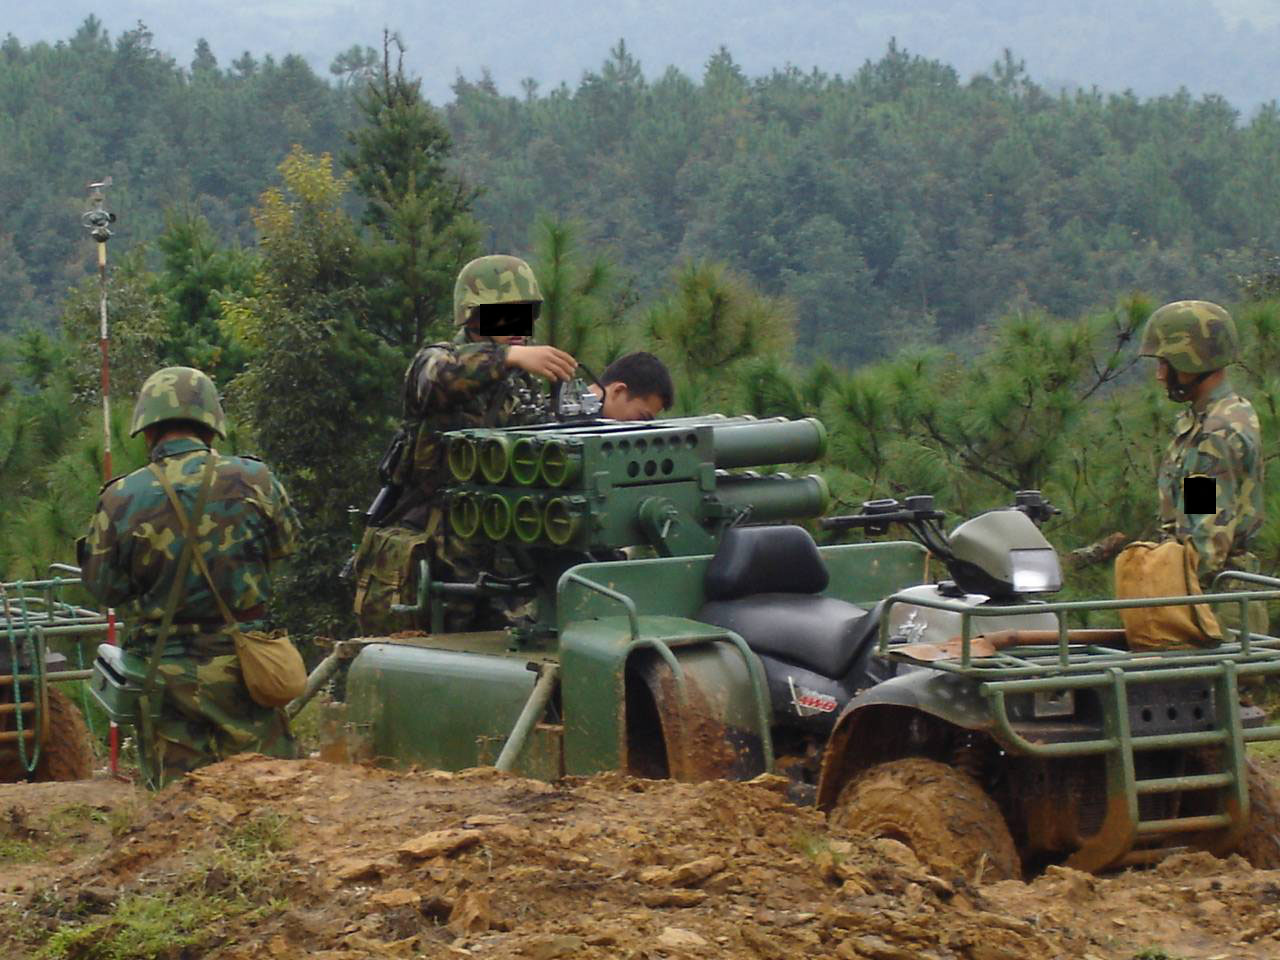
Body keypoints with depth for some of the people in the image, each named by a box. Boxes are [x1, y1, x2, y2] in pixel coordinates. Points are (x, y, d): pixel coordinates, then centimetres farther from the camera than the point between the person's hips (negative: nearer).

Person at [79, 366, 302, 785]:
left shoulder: (121, 499, -8)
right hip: (242, 667, 0)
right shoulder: (253, 480, -7)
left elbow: (102, 586, 2)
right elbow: (286, 542, 11)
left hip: (168, 674, 0)